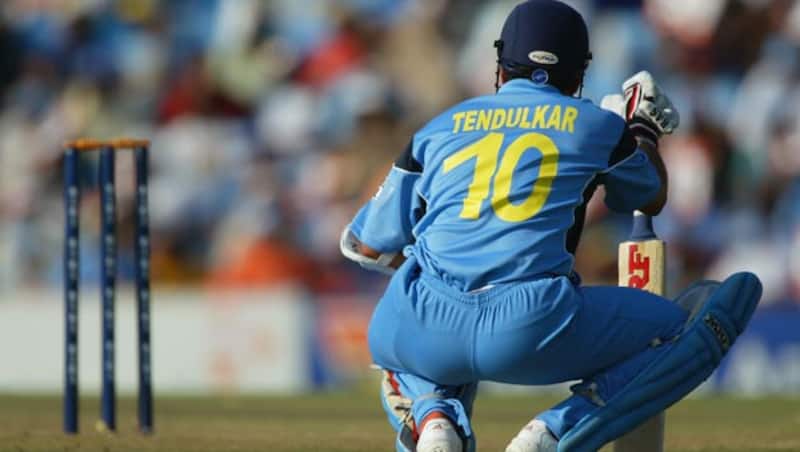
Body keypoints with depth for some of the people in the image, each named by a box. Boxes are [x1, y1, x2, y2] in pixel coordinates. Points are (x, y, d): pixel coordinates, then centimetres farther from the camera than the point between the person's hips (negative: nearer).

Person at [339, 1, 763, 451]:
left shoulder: (441, 128, 20)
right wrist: (644, 129, 56)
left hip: (427, 327, 3)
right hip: (535, 329, -3)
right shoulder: (598, 126, 16)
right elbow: (652, 198, 37)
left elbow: (366, 246, 23)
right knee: (677, 332, 18)